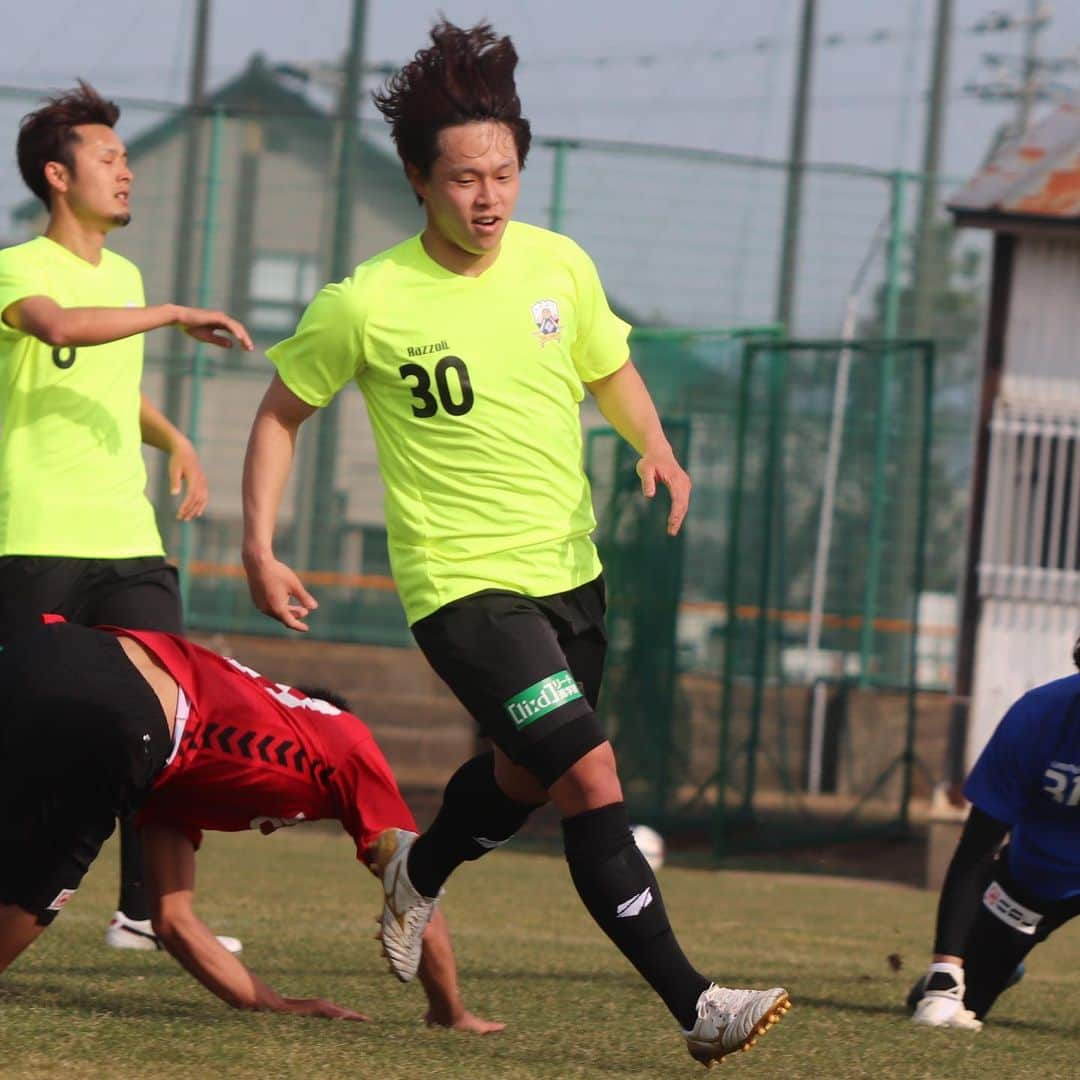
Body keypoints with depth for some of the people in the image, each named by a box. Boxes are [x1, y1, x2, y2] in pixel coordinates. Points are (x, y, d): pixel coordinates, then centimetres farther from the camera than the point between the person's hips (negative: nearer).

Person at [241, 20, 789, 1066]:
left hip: (568, 572, 6)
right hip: (462, 580, -6)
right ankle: (692, 1004, -18)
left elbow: (611, 371, 16)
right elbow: (281, 411, 2)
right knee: (592, 779, -19)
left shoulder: (559, 265, -2)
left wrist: (656, 447, -3)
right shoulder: (365, 304, -13)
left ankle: (418, 873, 57)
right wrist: (259, 548, -5)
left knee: (524, 774, 26)